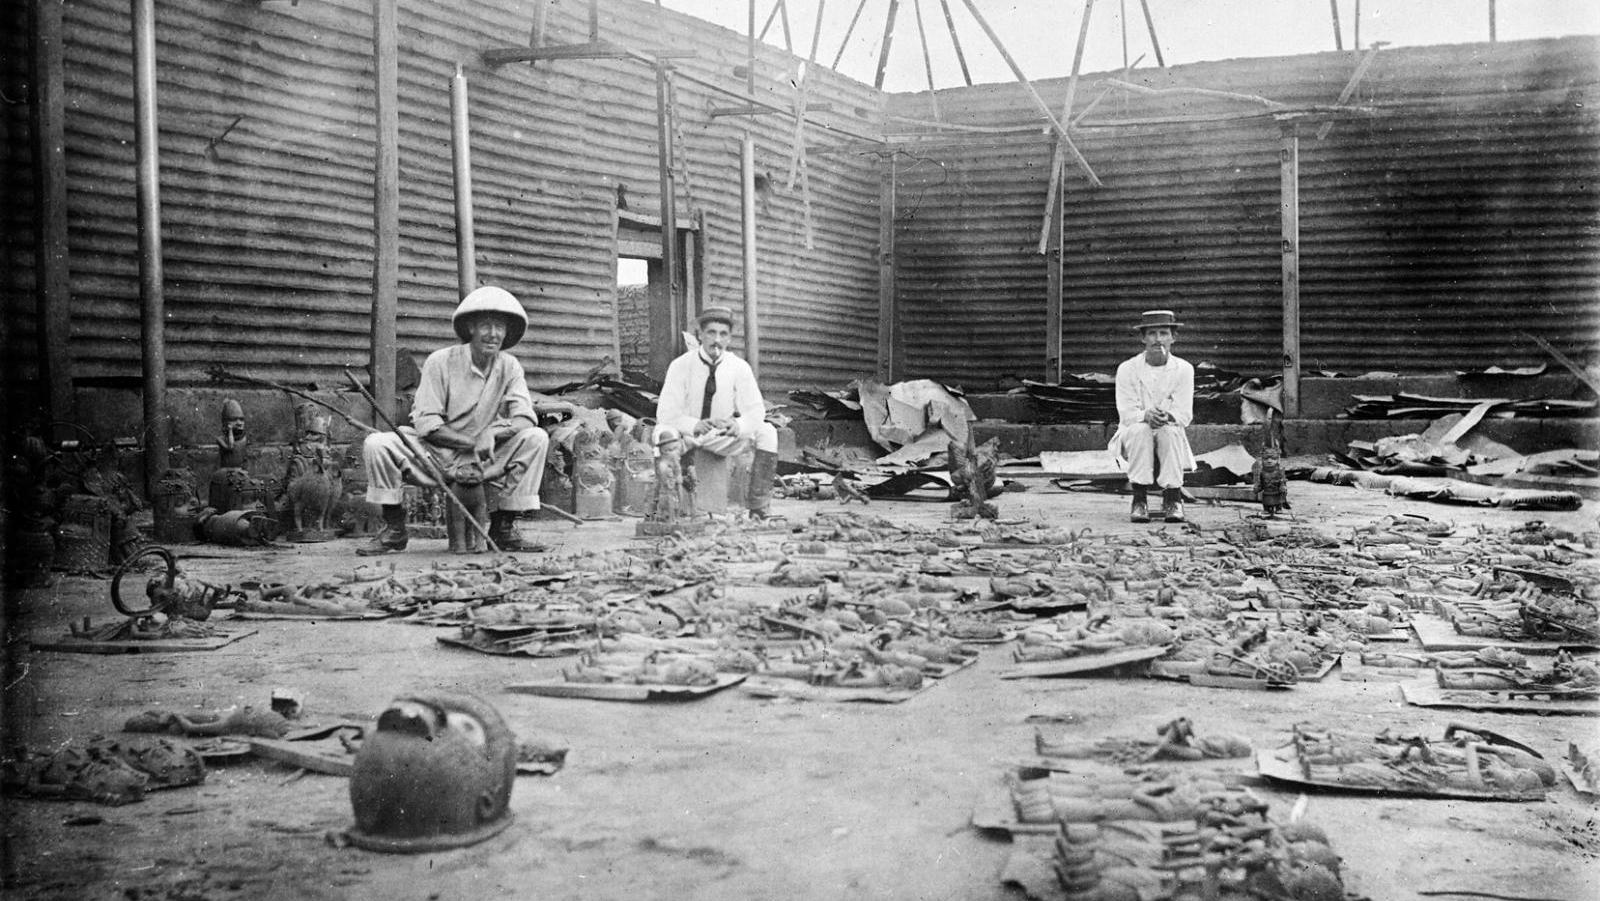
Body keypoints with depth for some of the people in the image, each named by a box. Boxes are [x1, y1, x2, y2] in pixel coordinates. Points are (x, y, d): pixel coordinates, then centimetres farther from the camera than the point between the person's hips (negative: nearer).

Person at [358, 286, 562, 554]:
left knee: (536, 438, -19)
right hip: (434, 453, -2)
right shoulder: (440, 361, -12)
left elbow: (526, 418, -13)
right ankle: (394, 529, -7)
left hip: (481, 460, 2)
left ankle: (503, 527, -9)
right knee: (377, 444, -26)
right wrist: (474, 441, -24)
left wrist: (492, 432, -32)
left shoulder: (509, 367, -2)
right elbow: (426, 424, -15)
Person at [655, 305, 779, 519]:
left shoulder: (739, 367, -4)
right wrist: (694, 425, -32)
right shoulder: (680, 366, -10)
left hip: (724, 439, 2)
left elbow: (755, 411, -4)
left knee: (767, 432, -20)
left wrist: (737, 425, -27)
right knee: (664, 433, -35)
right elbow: (666, 413, -14)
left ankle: (758, 506, -20)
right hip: (687, 436, -2)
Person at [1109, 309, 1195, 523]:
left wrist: (1167, 416, -32)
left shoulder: (1184, 369, -1)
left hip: (1171, 436, 1)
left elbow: (1185, 415, -8)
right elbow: (1126, 413, -11)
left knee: (1170, 431, -33)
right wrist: (1146, 415, -34)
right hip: (1133, 438, 0)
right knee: (1140, 429, -34)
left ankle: (1172, 500, -24)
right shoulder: (1127, 369, -4)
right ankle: (1139, 501, -30)